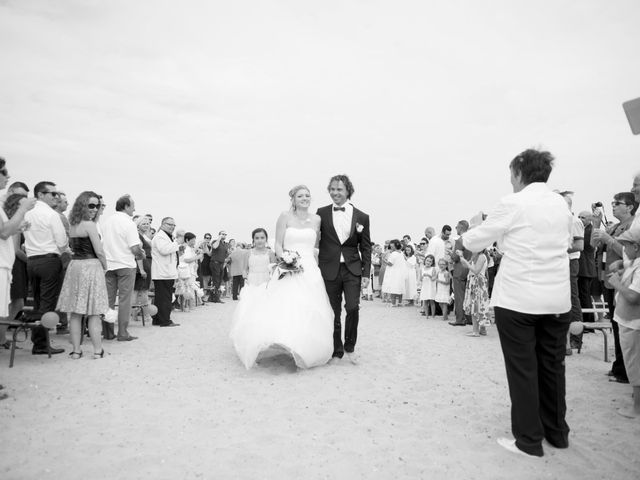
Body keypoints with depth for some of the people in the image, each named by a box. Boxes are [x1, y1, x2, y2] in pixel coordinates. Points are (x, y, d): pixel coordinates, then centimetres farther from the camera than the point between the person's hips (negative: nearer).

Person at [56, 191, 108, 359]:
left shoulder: (72, 225, 11)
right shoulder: (89, 225, -11)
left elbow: (73, 247, 13)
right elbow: (99, 252, -12)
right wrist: (105, 267, 2)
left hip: (74, 266, 7)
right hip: (91, 266, -7)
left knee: (75, 312, 8)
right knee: (94, 312, -1)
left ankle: (76, 351, 14)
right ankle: (97, 350, 6)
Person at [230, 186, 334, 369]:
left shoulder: (316, 219, 9)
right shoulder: (285, 217, 1)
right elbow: (278, 244, -1)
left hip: (310, 270, 3)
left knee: (308, 311, 2)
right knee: (284, 307, -13)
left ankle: (306, 351, 17)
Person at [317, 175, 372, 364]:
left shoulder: (361, 217, 4)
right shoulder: (322, 213, 3)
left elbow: (366, 248, 6)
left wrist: (366, 274, 0)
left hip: (352, 270, 0)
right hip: (329, 270, 1)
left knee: (353, 307, -12)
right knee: (333, 312, 6)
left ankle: (350, 346, 12)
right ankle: (336, 351, 23)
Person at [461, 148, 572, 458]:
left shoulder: (512, 204, -11)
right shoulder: (561, 204, 7)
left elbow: (476, 242, -4)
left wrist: (465, 236, 18)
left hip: (518, 300, -6)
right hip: (558, 300, 6)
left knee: (523, 369, 4)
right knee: (553, 365, 17)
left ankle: (529, 440, 14)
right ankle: (557, 433, 31)